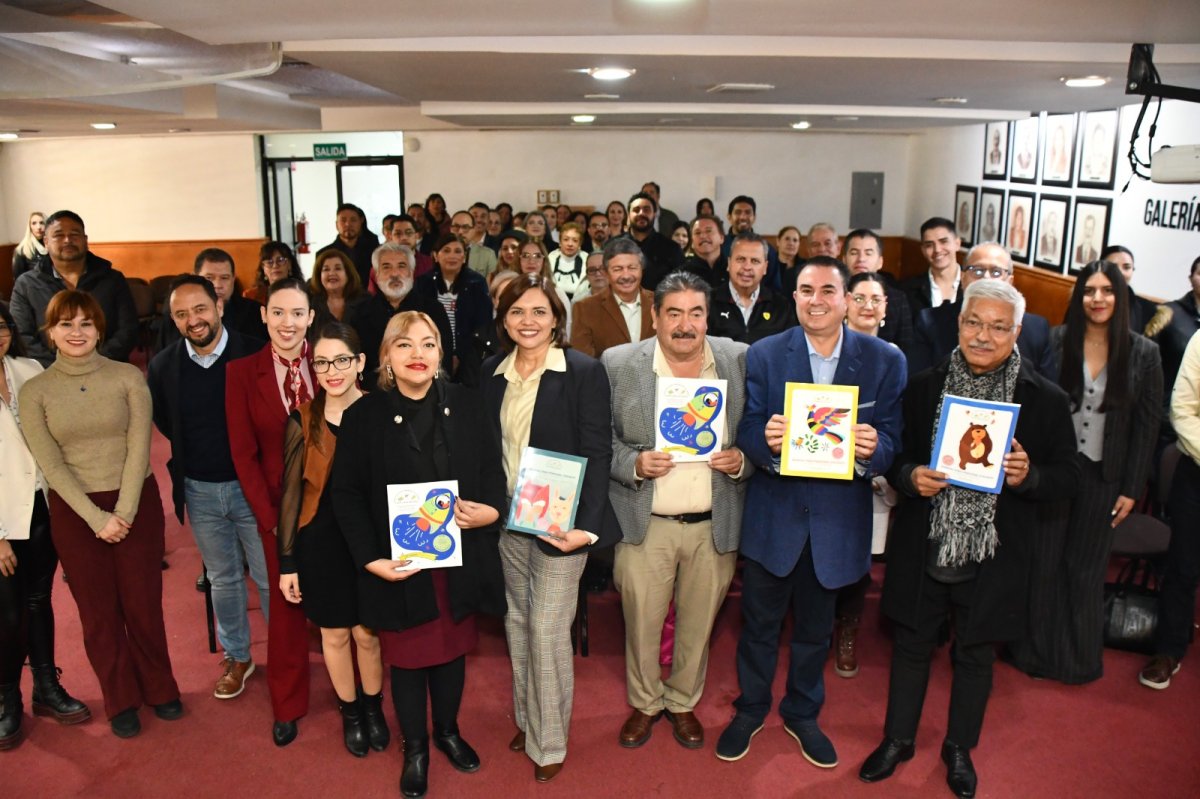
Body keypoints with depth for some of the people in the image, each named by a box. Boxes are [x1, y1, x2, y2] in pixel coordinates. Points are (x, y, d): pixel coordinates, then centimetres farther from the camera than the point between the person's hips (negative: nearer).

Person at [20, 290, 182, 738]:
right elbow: (51, 465, -7)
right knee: (98, 613, 11)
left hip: (136, 503, 0)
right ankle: (121, 702, 28)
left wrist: (123, 511, -14)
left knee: (143, 605, 8)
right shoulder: (34, 391, -2)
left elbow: (139, 448, -7)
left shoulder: (129, 377, -4)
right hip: (74, 512, 1)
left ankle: (159, 689, 29)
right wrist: (97, 518, -13)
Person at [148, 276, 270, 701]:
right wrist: (195, 457, 8)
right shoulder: (162, 366, -4)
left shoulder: (255, 355, -15)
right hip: (199, 491, 3)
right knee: (223, 579, 18)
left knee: (270, 577, 9)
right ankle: (237, 657, 35)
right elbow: (165, 423, 13)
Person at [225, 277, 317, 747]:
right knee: (286, 605, 11)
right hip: (279, 508, 0)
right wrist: (270, 516, -6)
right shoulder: (242, 372, -2)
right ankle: (287, 706, 30)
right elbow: (244, 454, -1)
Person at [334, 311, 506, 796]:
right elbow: (347, 494, -8)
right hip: (399, 562, -2)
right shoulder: (364, 415, -9)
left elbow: (492, 467, 4)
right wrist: (370, 558, -16)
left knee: (452, 649, 19)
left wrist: (491, 509, -15)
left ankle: (448, 731, 44)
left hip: (459, 556, 2)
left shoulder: (466, 404, -3)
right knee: (408, 657, 13)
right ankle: (415, 749, 35)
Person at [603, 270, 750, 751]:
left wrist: (741, 460, -13)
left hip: (715, 526, 2)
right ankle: (644, 703, 39)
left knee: (698, 624, 17)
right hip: (644, 526, -1)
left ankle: (683, 702, 43)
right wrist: (633, 463, -18)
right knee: (641, 622, 12)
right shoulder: (619, 364, -5)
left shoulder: (740, 361, -1)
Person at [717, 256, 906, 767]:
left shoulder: (884, 360, -4)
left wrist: (873, 447, -27)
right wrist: (766, 439, -31)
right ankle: (750, 710, 40)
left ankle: (802, 714, 44)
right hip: (773, 516, 0)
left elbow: (891, 439, -5)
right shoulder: (764, 355, -5)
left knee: (815, 628, 20)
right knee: (759, 623, 16)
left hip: (837, 520, 1)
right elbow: (747, 431, -8)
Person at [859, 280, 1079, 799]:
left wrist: (1027, 476, -22)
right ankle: (897, 739, 38)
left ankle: (960, 747, 42)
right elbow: (892, 454, 4)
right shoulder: (923, 387, -3)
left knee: (976, 655, 18)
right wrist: (909, 477, -17)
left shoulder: (1045, 400, -7)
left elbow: (1067, 479, -2)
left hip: (992, 556, -1)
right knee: (912, 644, 17)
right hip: (923, 549, 1)